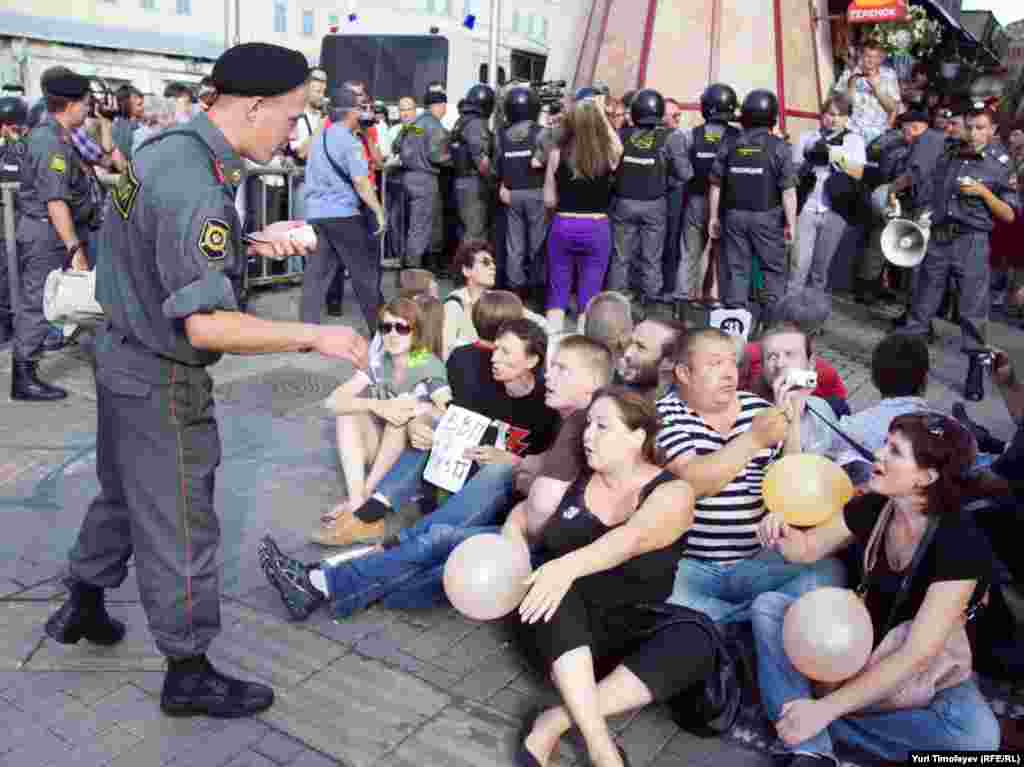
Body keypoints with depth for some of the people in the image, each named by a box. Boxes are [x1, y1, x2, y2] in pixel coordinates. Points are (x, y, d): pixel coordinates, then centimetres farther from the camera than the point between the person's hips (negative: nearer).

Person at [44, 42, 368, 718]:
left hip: (121, 354, 10)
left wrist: (251, 245, 7)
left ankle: (83, 608, 49)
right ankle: (188, 673, 23)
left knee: (123, 494, 28)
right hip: (162, 382, -10)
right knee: (179, 528, 5)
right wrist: (315, 337, -26)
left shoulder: (163, 147, 2)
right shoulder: (198, 193, -29)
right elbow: (208, 327, -31)